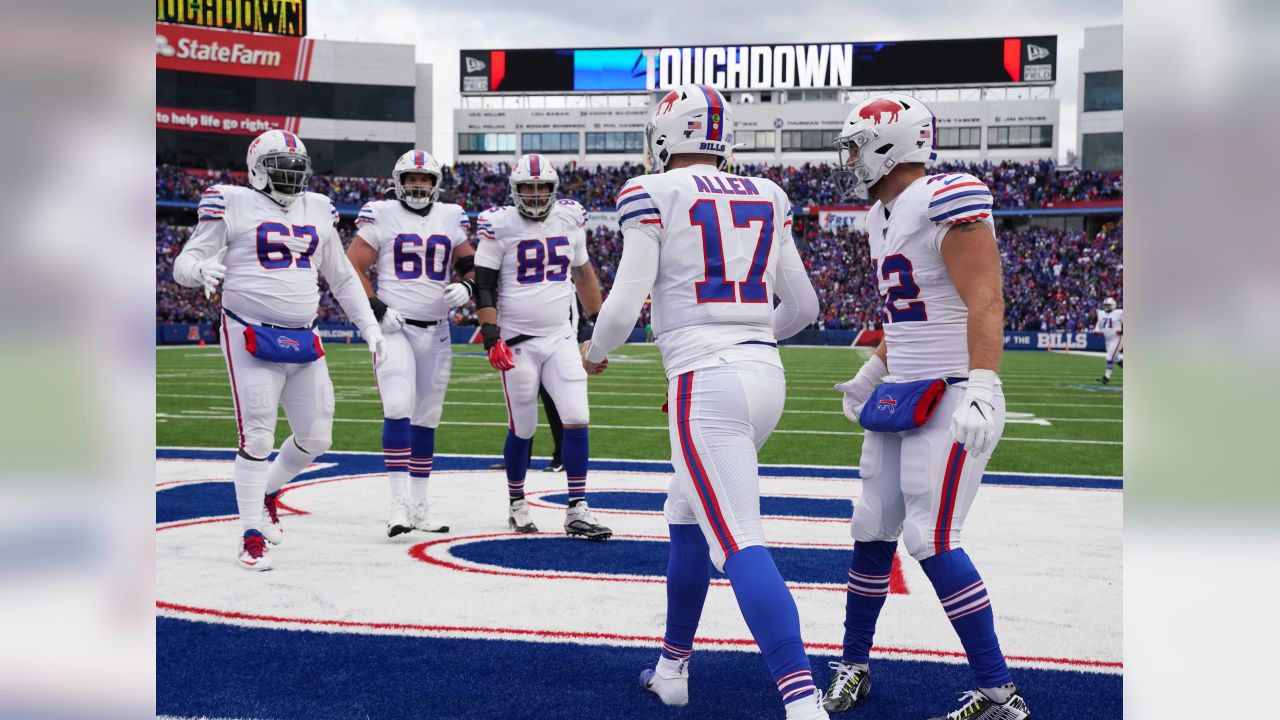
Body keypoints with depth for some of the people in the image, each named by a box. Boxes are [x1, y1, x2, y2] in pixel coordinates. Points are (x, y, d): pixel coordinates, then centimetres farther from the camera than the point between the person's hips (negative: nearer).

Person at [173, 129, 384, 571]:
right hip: (251, 337, -6)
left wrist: (369, 326, 17)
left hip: (304, 343, 6)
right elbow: (184, 263, -3)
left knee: (316, 438, 7)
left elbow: (342, 277, 22)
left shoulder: (317, 210, 14)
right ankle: (253, 538, 5)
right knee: (257, 439, -7)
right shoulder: (233, 204, -2)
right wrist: (202, 270, -27)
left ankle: (267, 493, 35)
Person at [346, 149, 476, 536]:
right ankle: (399, 502, -17)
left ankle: (419, 505, 17)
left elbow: (471, 264, 16)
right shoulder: (381, 215, -3)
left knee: (426, 419, 9)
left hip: (436, 331, 5)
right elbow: (352, 266, -4)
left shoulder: (451, 217, 9)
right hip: (394, 327, -5)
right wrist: (377, 308, -13)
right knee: (399, 410, -18)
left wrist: (465, 286, -6)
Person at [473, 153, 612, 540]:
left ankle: (577, 511, 0)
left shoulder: (570, 220, 6)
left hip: (561, 338, 3)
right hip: (517, 342, -3)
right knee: (522, 430, 5)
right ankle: (517, 505, 25)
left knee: (577, 421, -6)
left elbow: (583, 274, 17)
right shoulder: (499, 225, -7)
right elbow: (484, 285, -7)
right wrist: (491, 335, -16)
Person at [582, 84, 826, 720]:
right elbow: (804, 306, 18)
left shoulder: (653, 194, -4)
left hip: (706, 382, -7)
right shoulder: (766, 198, 13)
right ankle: (672, 668, 35)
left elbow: (624, 305, -8)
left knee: (739, 545, -12)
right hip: (766, 375, 7)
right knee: (687, 519, 24)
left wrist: (595, 353, 13)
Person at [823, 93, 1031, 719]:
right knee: (872, 531, 12)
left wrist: (983, 388, -31)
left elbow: (984, 302, -22)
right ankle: (854, 666, 28)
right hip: (900, 397, 9)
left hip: (950, 400, -9)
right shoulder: (883, 216, 14)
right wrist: (870, 374, 28)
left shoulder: (948, 203, -15)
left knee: (931, 541, -12)